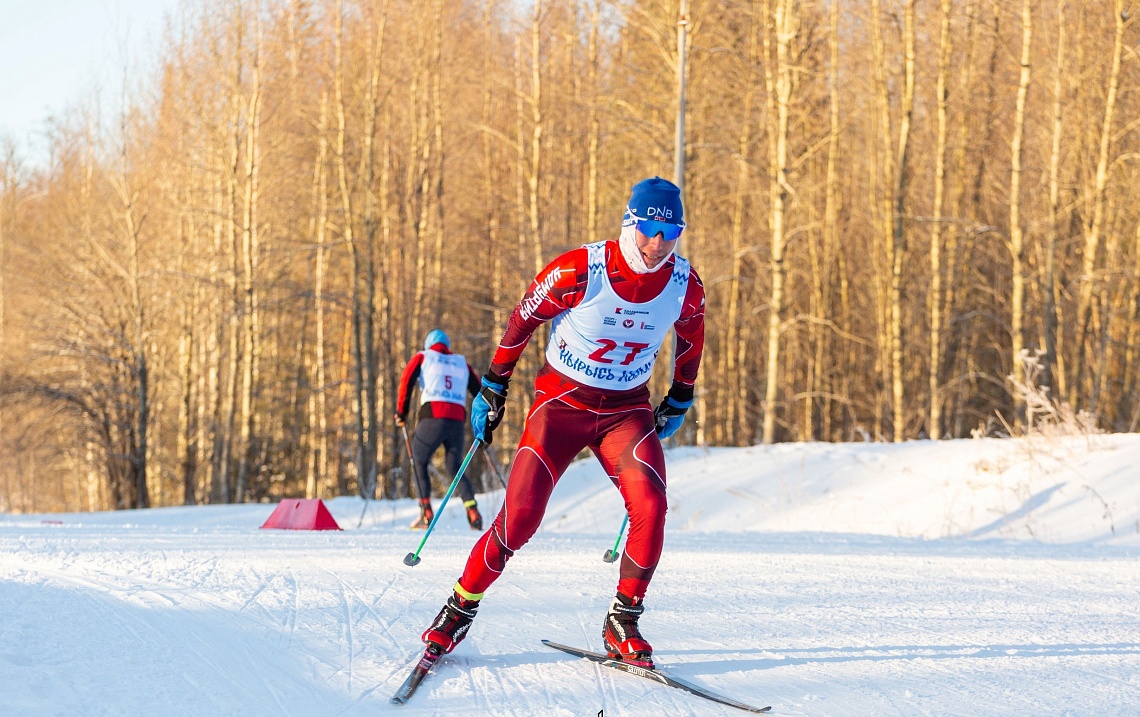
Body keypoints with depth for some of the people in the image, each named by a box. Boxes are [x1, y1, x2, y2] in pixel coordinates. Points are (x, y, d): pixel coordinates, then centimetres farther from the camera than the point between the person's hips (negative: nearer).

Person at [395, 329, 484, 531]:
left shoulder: (423, 357, 15)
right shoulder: (462, 362, 23)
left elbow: (406, 380, 2)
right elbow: (479, 390, 21)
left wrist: (401, 412, 6)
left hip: (432, 417, -3)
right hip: (458, 420, 3)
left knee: (418, 463, 10)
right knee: (455, 469, 15)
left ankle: (426, 514, -4)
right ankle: (473, 512, -4)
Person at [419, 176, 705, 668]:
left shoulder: (685, 286, -10)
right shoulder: (579, 271, -20)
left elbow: (691, 337, 14)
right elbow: (522, 319, -5)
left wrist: (679, 401, 21)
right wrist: (493, 388, 1)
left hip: (627, 410, 3)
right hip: (561, 402, -2)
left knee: (650, 507, -22)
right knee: (521, 516, -13)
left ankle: (622, 626, -7)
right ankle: (460, 609, 9)